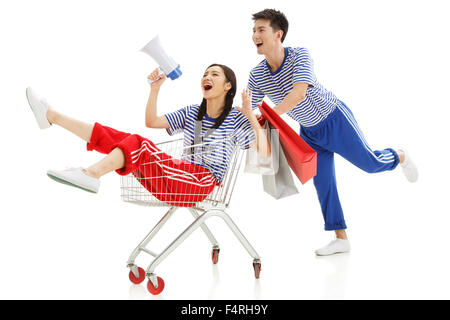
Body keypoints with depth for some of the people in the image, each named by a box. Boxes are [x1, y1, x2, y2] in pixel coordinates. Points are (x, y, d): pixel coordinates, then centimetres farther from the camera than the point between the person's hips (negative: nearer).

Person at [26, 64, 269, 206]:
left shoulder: (235, 118, 3)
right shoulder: (191, 113, 21)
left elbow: (264, 151, -8)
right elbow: (152, 122, 19)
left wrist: (251, 116, -13)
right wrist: (155, 89, 9)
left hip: (201, 183, -6)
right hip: (178, 178, 7)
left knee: (137, 143, -28)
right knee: (112, 136, -1)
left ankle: (90, 175, -33)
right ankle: (50, 115, 2)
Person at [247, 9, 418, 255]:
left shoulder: (300, 56, -28)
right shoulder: (257, 75, -13)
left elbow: (298, 94, -42)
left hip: (335, 119, -5)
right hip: (309, 131, 5)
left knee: (370, 163, 4)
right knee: (322, 183, 3)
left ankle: (400, 157, 39)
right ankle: (341, 238, 12)